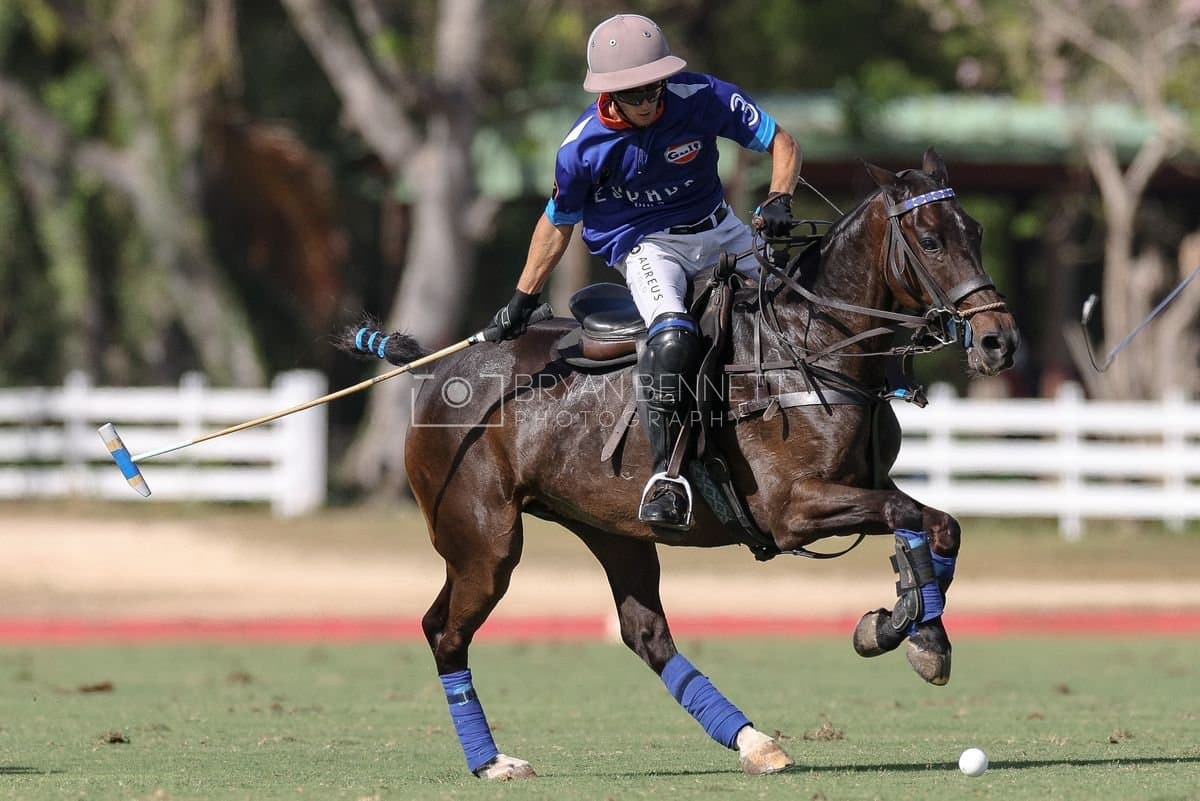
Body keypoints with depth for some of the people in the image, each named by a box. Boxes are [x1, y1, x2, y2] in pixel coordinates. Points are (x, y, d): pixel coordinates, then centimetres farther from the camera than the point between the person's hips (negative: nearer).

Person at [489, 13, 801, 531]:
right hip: (645, 245, -4)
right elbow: (557, 224, -1)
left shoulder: (704, 98, -17)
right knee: (672, 336, -33)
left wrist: (778, 200, -25)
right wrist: (522, 300, 4)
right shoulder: (583, 149, -19)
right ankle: (667, 474, -32)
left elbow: (781, 143, -7)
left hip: (719, 231, 5)